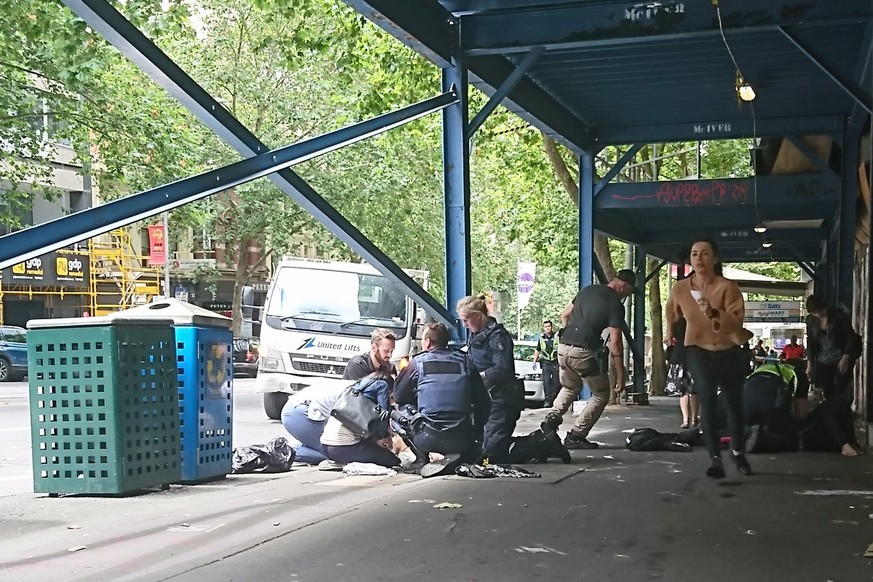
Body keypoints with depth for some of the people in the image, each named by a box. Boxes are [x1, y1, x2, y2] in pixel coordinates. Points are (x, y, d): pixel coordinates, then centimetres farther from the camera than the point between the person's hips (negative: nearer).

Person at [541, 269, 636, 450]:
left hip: (563, 348, 6)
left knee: (570, 388, 30)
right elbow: (615, 342, -10)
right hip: (585, 353, -6)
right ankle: (576, 436, 5)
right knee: (601, 395, 13)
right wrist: (620, 375, -7)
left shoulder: (588, 290, 14)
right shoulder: (616, 305, -6)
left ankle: (553, 417, 6)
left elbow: (564, 315, 21)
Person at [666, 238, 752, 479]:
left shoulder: (728, 287, -18)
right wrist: (670, 334, 24)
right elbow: (672, 314, 14)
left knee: (734, 403, 14)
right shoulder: (679, 289, -9)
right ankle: (715, 458, -14)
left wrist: (714, 312, -41)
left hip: (730, 352, 0)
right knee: (708, 401, -18)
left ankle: (737, 452, 37)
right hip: (699, 352, 0)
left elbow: (736, 321, -27)